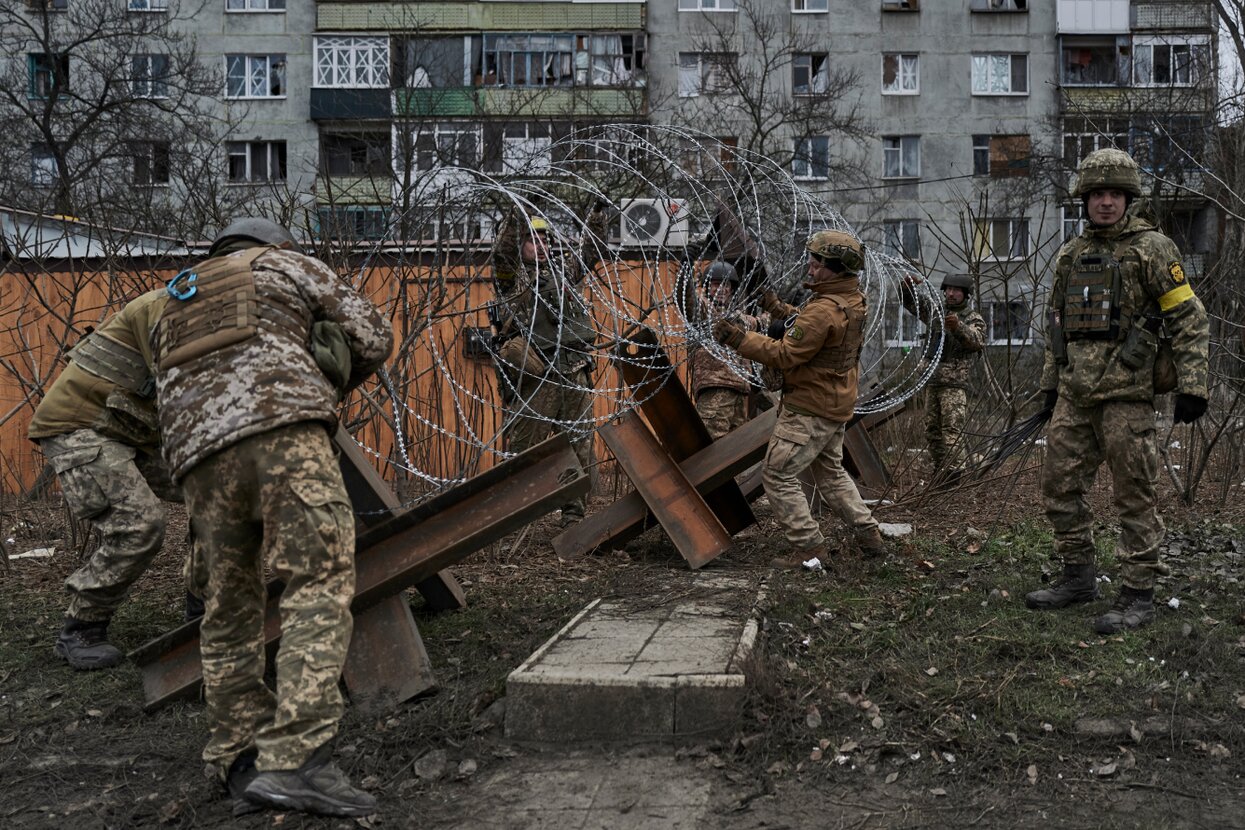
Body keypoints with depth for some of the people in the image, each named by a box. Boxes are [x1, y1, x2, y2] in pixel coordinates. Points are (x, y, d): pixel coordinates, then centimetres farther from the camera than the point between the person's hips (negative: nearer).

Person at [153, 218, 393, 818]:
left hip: (199, 454, 6)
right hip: (283, 431, -5)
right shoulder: (285, 264, 24)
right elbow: (372, 338, 19)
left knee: (230, 608, 12)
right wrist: (328, 387, 36)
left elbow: (170, 400, 29)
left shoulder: (173, 308, 38)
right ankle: (295, 759, -24)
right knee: (320, 587, -12)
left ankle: (240, 762, 13)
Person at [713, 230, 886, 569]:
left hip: (809, 409, -10)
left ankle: (810, 547, 0)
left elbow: (785, 355, -24)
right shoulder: (854, 301, 4)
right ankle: (868, 535, 26)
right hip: (837, 405, 10)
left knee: (778, 475, -2)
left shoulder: (824, 310, -26)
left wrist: (738, 338, -22)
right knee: (830, 471, 25)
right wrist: (778, 308, 17)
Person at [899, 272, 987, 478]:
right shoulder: (936, 311, 15)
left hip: (955, 384, -6)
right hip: (932, 381, 6)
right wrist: (907, 285, -5)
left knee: (953, 428, -14)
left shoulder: (973, 318, 0)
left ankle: (954, 471, -18)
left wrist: (958, 327, -38)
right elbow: (908, 302, 18)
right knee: (932, 429, 8)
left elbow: (977, 341, -19)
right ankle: (940, 470, 16)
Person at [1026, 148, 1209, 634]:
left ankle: (1138, 595, 6)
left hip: (1126, 394, -6)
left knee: (1133, 496, -2)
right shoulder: (1070, 255, 15)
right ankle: (1078, 578, 24)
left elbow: (1190, 320, -5)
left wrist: (1192, 385, -12)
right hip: (1074, 395, 7)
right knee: (1060, 487, 10)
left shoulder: (1151, 248, -3)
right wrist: (1049, 384, 20)